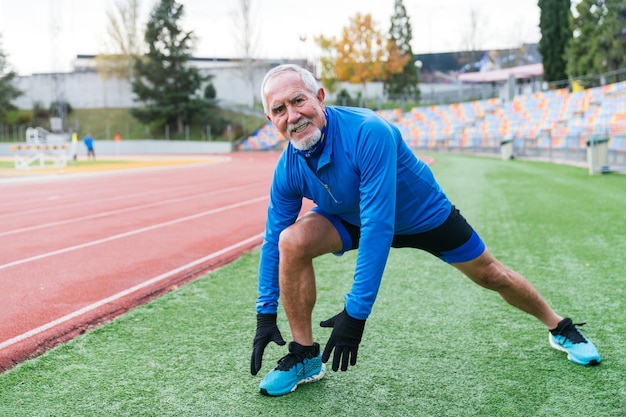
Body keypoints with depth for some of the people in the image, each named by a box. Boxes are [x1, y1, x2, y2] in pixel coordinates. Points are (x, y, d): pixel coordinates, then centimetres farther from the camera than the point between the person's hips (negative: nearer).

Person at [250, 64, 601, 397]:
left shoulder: (368, 132, -41)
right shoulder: (288, 170, -23)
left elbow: (379, 226, -43)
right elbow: (272, 239, -10)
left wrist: (355, 312, -42)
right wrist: (266, 313, -11)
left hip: (425, 214, -3)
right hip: (350, 220, 3)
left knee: (490, 275, 9)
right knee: (292, 241, -23)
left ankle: (560, 328, 39)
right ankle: (305, 357, -7)